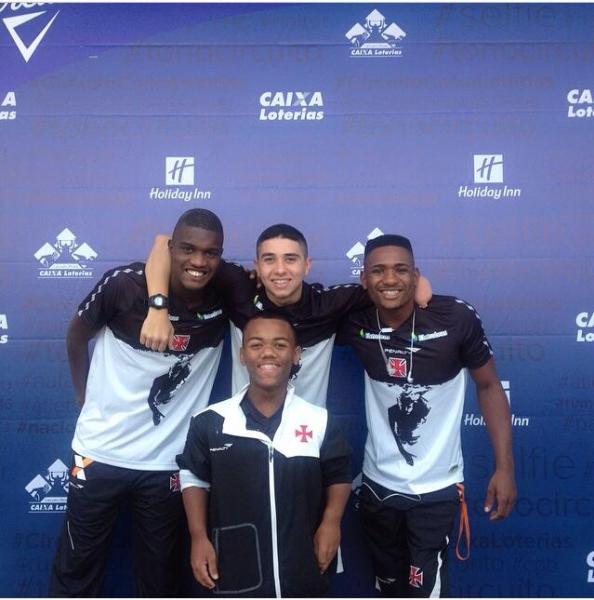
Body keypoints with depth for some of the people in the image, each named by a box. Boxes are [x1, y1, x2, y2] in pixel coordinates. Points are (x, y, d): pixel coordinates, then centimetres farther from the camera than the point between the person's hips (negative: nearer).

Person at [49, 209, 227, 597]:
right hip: (100, 454, -1)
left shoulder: (226, 302, -11)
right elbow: (77, 334, 1)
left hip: (167, 464, 1)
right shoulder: (125, 285, -16)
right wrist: (86, 396, 6)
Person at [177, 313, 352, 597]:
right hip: (235, 571, 0)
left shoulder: (320, 421, -4)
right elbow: (194, 477, 6)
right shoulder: (210, 422, -6)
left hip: (305, 574, 1)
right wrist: (199, 537, -1)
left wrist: (331, 521, -7)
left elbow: (338, 475, 8)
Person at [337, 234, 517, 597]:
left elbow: (489, 386, -7)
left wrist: (505, 467, -10)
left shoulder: (457, 318, -19)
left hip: (437, 486, -3)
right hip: (378, 483, 3)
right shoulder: (356, 323, -13)